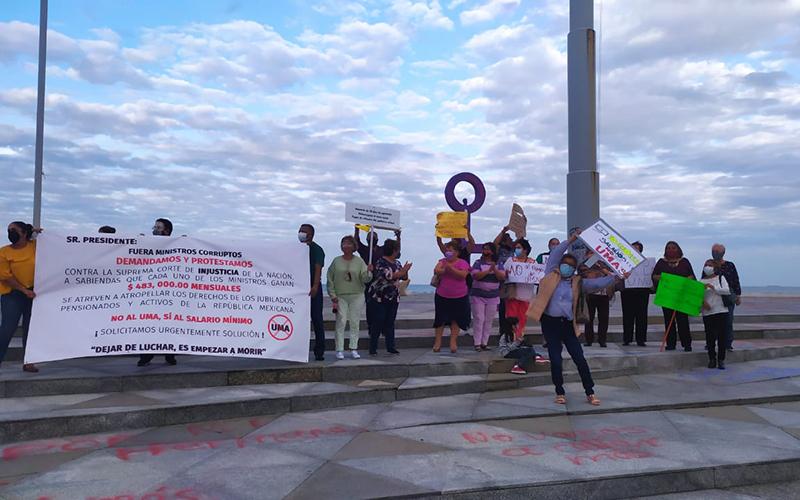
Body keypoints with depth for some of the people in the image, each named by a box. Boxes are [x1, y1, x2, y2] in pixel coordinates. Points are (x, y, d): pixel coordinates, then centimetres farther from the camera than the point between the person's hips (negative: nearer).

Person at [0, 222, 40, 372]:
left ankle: (28, 362, 17)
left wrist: (38, 233, 3)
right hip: (12, 294, -3)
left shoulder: (35, 246, 0)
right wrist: (24, 290, -14)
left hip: (34, 293, 3)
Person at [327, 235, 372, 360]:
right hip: (340, 296, -1)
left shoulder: (359, 261, 3)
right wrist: (333, 296, -1)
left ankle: (354, 349, 10)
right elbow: (330, 280, 4)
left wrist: (368, 272, -24)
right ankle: (339, 350, 1)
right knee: (341, 322, -4)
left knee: (355, 322, 3)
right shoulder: (336, 261, 3)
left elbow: (364, 279, -3)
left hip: (357, 296, 1)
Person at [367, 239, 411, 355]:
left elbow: (404, 278, 16)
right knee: (378, 323, -2)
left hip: (393, 298, 7)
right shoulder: (381, 263, -12)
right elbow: (389, 276, -25)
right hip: (379, 298, -7)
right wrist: (404, 270, -17)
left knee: (390, 323, 8)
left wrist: (405, 270, -5)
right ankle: (373, 348, 5)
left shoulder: (397, 263, 12)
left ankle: (390, 347, 13)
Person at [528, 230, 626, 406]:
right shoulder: (551, 275, 4)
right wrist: (570, 240, -7)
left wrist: (615, 277, -13)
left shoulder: (578, 282, 9)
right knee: (556, 360, 0)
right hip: (550, 322, -2)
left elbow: (597, 283, 0)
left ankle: (590, 392, 13)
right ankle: (560, 392, 18)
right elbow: (555, 254, -4)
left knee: (580, 359, 0)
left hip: (567, 324, 2)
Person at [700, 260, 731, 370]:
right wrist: (703, 301, -18)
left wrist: (713, 287, -17)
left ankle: (721, 360, 8)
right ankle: (712, 359, 13)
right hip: (707, 313, 1)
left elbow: (727, 291, -8)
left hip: (721, 311, -1)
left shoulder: (720, 278, 6)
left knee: (722, 336, 0)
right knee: (710, 337, 1)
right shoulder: (701, 281, 8)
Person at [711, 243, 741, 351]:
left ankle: (728, 343, 9)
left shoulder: (730, 265, 3)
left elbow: (736, 281, 7)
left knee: (728, 321, 1)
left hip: (728, 298, 0)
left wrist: (738, 296, 5)